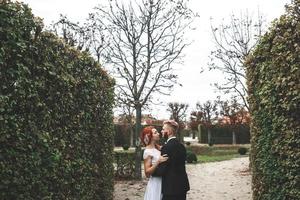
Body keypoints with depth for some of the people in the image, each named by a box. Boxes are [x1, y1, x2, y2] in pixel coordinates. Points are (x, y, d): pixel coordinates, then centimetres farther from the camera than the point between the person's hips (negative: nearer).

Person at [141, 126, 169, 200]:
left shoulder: (158, 148, 7)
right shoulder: (148, 152, -14)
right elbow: (147, 172, -15)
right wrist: (158, 162, -27)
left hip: (163, 182, 7)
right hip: (155, 183, -7)